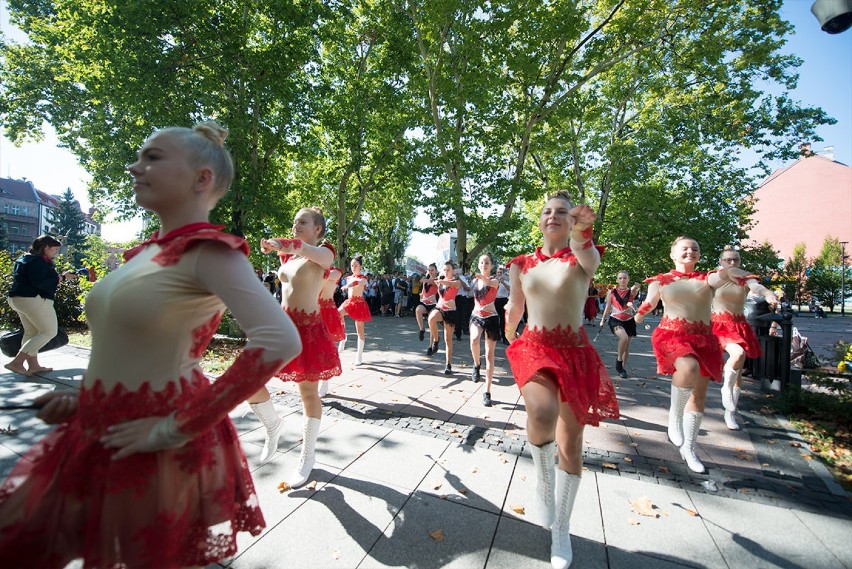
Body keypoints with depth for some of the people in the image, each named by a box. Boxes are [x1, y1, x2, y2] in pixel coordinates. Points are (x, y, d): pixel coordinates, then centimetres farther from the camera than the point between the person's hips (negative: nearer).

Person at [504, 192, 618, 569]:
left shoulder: (583, 257, -1)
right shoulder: (522, 264, 6)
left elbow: (587, 255, -27)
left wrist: (582, 232, -47)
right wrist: (509, 339, 29)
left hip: (575, 353, 0)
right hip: (534, 348, 1)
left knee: (571, 443, 8)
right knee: (542, 414, -31)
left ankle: (561, 531, 30)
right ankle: (544, 479, 4)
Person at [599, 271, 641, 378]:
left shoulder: (631, 292, 1)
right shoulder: (612, 292, 1)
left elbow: (633, 293, -26)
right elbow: (607, 307, 8)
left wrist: (635, 288, -49)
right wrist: (602, 320, 9)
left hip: (628, 320, 2)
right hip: (615, 319, -2)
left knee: (627, 345, 8)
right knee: (624, 337, -28)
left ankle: (622, 367, 23)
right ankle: (618, 360, -7)